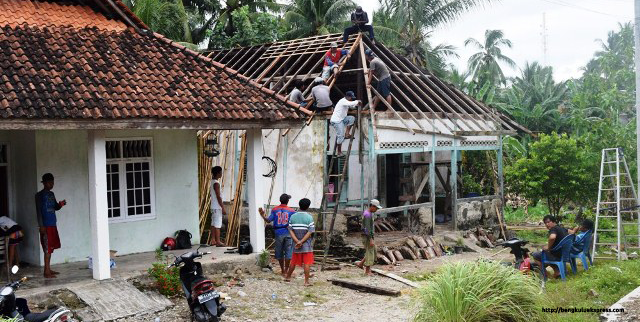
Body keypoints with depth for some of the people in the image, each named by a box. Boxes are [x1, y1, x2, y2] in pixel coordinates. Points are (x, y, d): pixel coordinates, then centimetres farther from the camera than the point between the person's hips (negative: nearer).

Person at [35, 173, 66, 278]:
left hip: (53, 224, 8)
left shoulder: (51, 194, 15)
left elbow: (55, 207, 19)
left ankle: (48, 269, 18)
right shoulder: (39, 195, -8)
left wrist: (61, 204, -4)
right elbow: (38, 211, -12)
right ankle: (46, 272, -7)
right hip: (46, 225, -8)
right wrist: (41, 226, -17)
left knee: (51, 248, 11)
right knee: (48, 248, -9)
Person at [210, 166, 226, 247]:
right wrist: (223, 208, -18)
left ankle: (213, 241, 15)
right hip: (217, 207, -10)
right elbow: (218, 197, -19)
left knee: (214, 224, 11)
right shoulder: (216, 183, -17)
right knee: (217, 225, -7)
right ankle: (218, 242, -5)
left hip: (213, 207, 10)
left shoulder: (213, 182, 12)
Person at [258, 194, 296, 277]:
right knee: (288, 252, 4)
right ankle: (285, 271, 4)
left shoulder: (274, 210, 2)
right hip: (288, 233, -2)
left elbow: (269, 220, -1)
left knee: (279, 253, 13)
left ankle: (282, 271, 21)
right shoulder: (291, 211, -2)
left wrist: (263, 215, 9)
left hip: (278, 233, 2)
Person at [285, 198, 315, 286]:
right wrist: (302, 242, -12)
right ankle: (306, 281, 2)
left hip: (296, 245, 4)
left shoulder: (293, 217, 1)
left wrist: (297, 241, -9)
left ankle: (288, 277, 31)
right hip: (307, 246, -4)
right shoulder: (309, 217, -9)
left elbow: (290, 230, -3)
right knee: (307, 263, 2)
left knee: (293, 262, 18)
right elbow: (310, 232, -14)